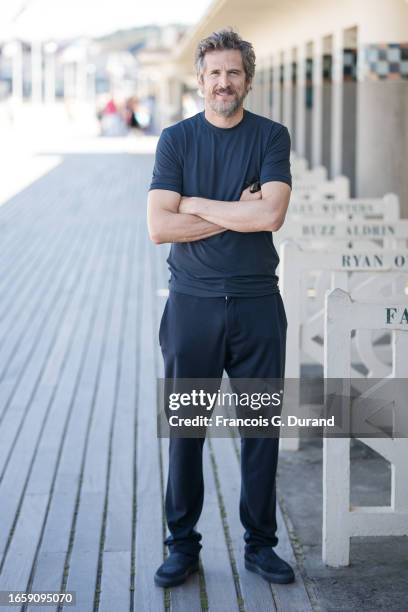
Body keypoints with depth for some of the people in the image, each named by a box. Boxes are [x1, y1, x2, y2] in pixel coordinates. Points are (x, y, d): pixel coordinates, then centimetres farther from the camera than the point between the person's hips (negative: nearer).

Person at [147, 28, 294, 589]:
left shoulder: (271, 137, 2)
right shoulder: (176, 139, 3)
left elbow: (271, 214, -14)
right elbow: (159, 227, -9)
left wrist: (194, 204, -8)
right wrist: (236, 214, -10)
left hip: (257, 303, 0)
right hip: (192, 304, 0)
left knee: (261, 427, 6)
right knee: (185, 428, 5)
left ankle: (260, 544, 20)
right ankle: (183, 545, 18)